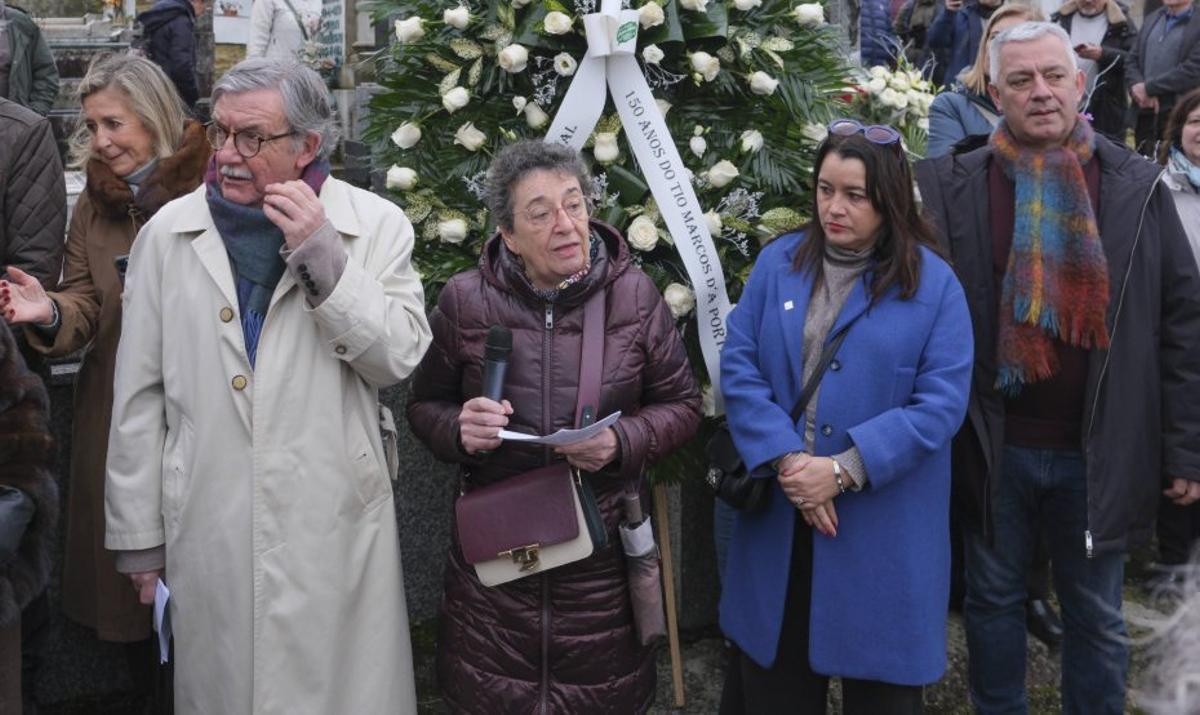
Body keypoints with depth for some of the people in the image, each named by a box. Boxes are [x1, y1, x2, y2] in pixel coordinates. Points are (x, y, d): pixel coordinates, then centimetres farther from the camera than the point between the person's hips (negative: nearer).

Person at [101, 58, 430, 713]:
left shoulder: (375, 226, -1)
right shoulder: (167, 233, 3)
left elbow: (399, 358, -9)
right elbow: (139, 395, 5)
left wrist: (324, 255, -18)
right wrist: (137, 534, 7)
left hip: (336, 527, -1)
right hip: (208, 529, 1)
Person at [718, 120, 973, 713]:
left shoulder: (934, 284, -5)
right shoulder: (777, 263, 3)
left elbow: (941, 401, -11)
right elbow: (738, 367, -2)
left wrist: (844, 471, -18)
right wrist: (785, 460, -16)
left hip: (884, 529, -2)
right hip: (779, 517, 3)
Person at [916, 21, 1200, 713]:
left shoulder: (1137, 186, -2)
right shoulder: (951, 186, -4)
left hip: (1100, 452, 0)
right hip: (993, 448, 0)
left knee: (1098, 616, 14)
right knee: (993, 600, 17)